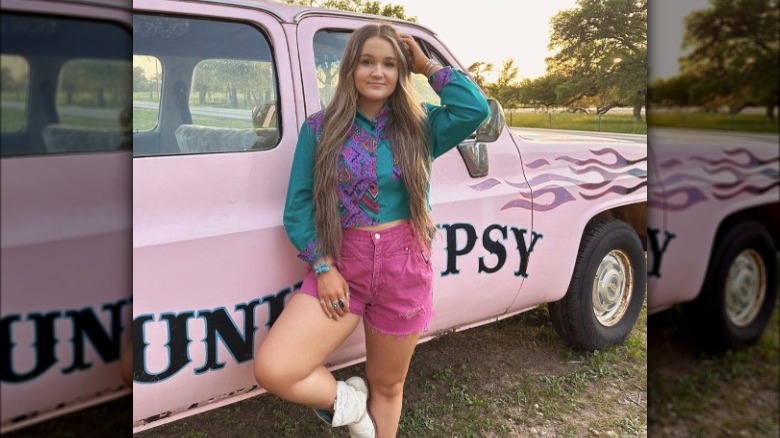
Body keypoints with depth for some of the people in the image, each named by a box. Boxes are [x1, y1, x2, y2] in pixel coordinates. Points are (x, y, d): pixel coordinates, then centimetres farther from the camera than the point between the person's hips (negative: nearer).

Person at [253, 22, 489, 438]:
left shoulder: (419, 126, 2)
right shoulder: (320, 128, -1)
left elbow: (477, 109, -15)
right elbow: (298, 205, -1)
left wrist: (429, 67, -6)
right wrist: (323, 267, -11)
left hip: (404, 267, 1)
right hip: (342, 264, 0)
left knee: (387, 385, 15)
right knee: (272, 370, -16)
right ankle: (345, 399, 14)